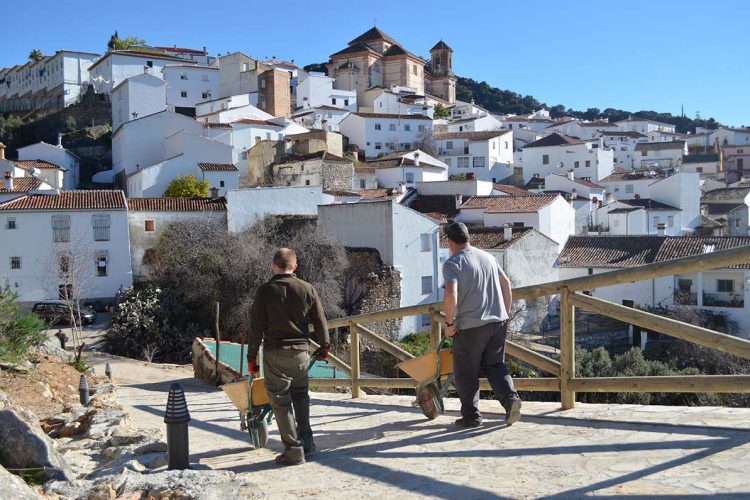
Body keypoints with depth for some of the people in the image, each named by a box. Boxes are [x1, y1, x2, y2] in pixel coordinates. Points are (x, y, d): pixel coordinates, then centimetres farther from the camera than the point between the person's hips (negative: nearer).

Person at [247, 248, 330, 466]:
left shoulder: (265, 290, -4)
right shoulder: (307, 289, 2)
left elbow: (256, 327, -4)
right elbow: (320, 321, 7)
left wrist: (251, 356, 3)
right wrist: (324, 346, 21)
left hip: (275, 353, -3)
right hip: (301, 351, 3)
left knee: (281, 401, 3)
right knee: (300, 396, 20)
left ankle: (294, 450, 3)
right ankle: (306, 442, 24)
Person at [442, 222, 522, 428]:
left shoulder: (452, 263, -9)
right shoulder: (488, 257, 12)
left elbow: (451, 294, -23)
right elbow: (506, 283, 18)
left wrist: (449, 322, -13)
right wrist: (505, 313, 24)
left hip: (469, 326, -6)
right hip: (498, 321, 6)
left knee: (466, 373, 7)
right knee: (495, 365, 15)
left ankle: (471, 416, 11)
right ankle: (510, 397, -4)